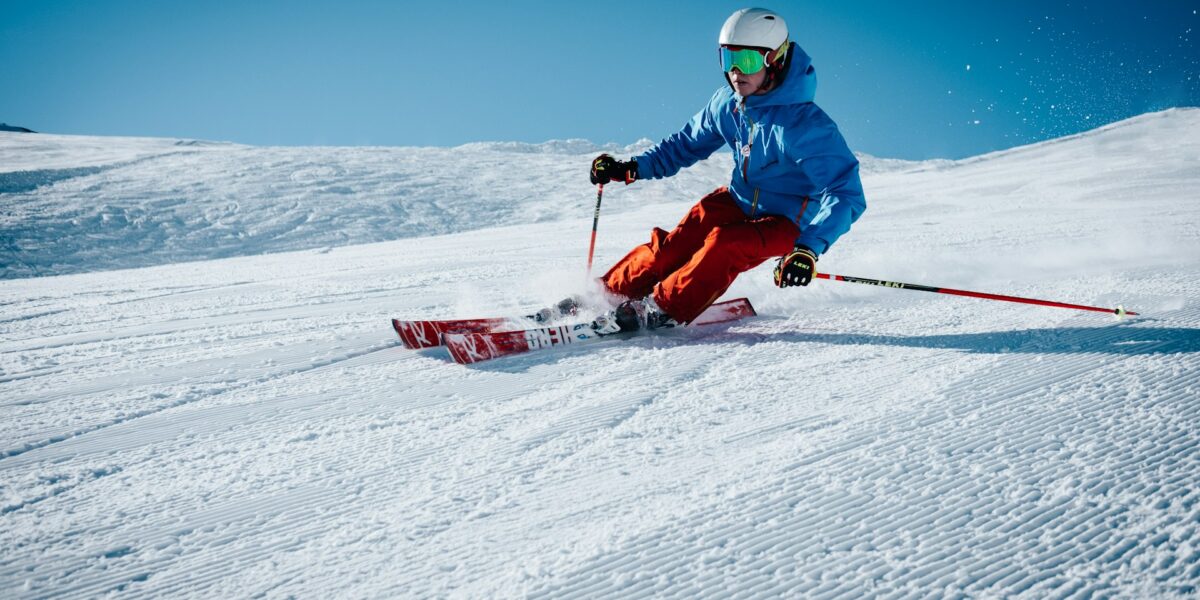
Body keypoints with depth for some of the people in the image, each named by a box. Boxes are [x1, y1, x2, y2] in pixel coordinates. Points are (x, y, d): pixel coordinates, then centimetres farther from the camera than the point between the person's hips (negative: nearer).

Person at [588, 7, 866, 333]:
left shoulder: (804, 124, -29)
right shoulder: (727, 103, -8)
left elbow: (845, 194, -33)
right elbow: (687, 143, 10)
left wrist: (810, 248, -47)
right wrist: (633, 167, -1)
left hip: (786, 221, -5)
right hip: (738, 200, 5)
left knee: (724, 245, -32)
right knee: (675, 245, -15)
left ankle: (661, 309, -23)